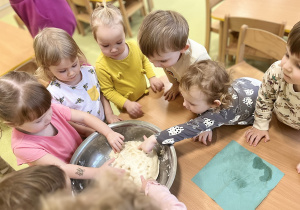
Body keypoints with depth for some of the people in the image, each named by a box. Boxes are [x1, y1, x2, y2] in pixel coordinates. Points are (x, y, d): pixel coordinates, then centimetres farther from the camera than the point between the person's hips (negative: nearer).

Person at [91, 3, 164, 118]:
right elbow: (108, 91, -19)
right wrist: (127, 104, -27)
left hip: (145, 94, 4)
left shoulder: (134, 46, -17)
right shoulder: (101, 66, -29)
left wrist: (152, 77, -7)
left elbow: (144, 60, 5)